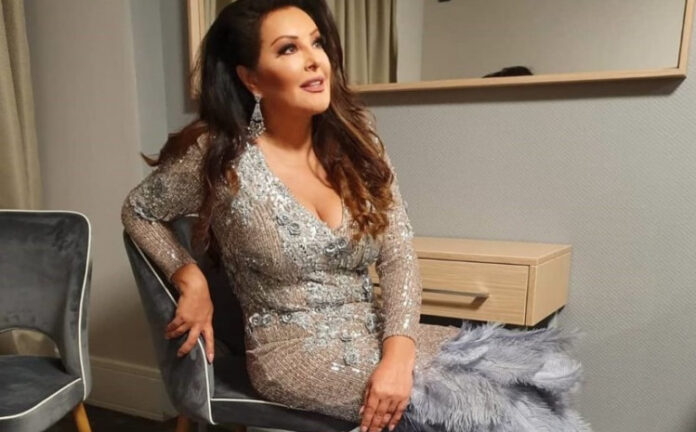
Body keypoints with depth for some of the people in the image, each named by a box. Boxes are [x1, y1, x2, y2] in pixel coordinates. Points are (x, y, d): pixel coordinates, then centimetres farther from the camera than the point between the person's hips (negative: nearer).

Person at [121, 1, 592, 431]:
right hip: (299, 354, -4)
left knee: (531, 372, -11)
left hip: (374, 334, 5)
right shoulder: (217, 156, -10)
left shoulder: (354, 139, 0)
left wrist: (396, 352, -18)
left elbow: (399, 254, -4)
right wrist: (191, 280, -10)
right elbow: (139, 212, 7)